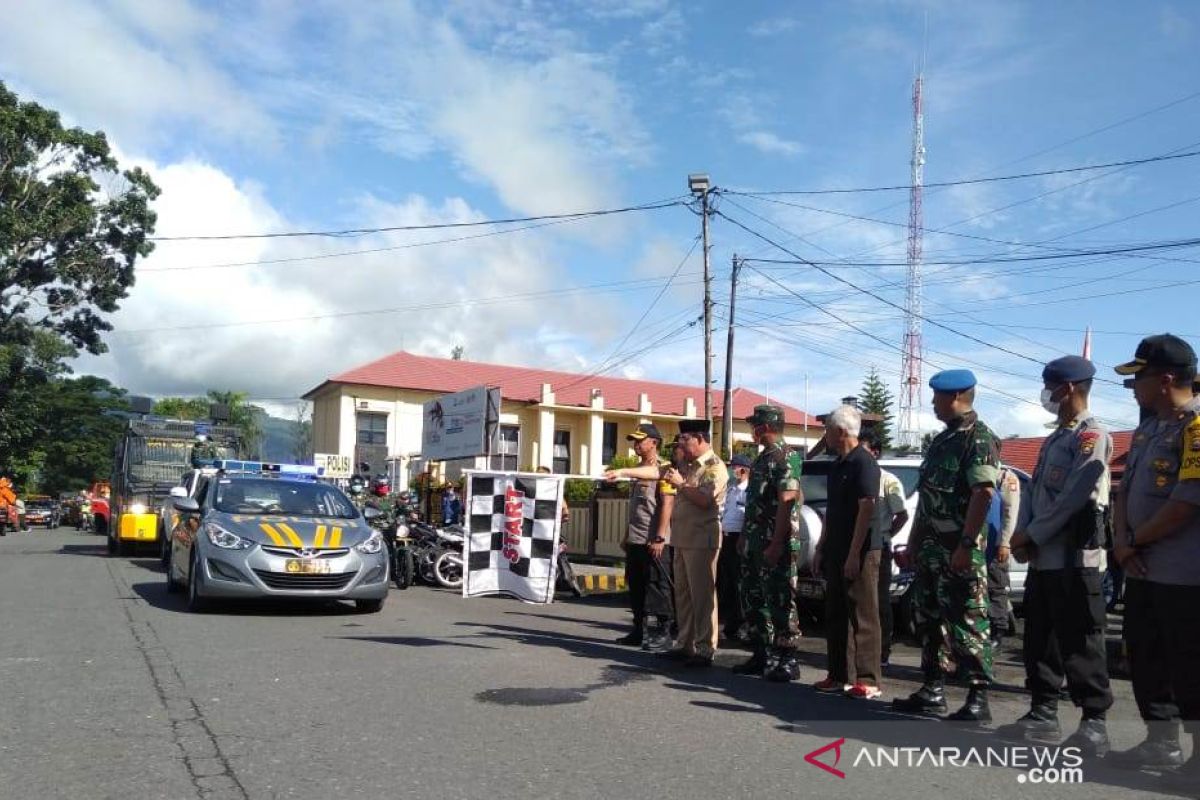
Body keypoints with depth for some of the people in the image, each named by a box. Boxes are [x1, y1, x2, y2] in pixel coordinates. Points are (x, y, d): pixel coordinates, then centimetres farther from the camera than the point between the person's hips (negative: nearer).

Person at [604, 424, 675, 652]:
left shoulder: (662, 469, -9)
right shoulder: (637, 470, 17)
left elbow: (667, 505, -15)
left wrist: (660, 538, -20)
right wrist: (626, 536, 19)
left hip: (653, 541, -9)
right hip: (635, 540, 9)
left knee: (658, 588, -3)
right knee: (636, 588, 13)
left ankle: (662, 634, 2)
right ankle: (640, 630, 23)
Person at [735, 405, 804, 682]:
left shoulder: (786, 457, -13)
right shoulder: (762, 458, 17)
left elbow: (786, 502, -20)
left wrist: (776, 544, -23)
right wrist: (744, 537, 19)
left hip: (776, 545, -10)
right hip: (754, 543, 10)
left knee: (780, 601, -3)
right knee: (752, 599, 14)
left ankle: (787, 659, 5)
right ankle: (762, 654, 23)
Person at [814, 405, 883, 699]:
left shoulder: (863, 463, -13)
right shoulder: (837, 465, 15)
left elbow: (866, 509, -19)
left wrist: (854, 553, -22)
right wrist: (822, 548, 19)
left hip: (859, 552, -9)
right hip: (836, 551, 9)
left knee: (863, 617, -3)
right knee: (836, 615, 12)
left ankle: (868, 681, 2)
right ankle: (839, 676, 20)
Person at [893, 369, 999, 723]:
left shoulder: (978, 438, -11)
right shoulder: (942, 440, 18)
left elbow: (983, 493, -20)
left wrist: (966, 545, -24)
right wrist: (913, 542, 20)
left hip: (959, 548, -10)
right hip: (931, 547, 10)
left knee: (967, 622, -5)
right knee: (929, 618, 13)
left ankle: (978, 699, 2)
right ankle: (933, 689, 21)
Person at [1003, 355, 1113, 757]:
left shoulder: (1091, 436, -9)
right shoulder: (1053, 440, 20)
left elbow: (1073, 498, -17)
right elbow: (1034, 492, 16)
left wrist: (1031, 536, -12)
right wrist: (1022, 536, 0)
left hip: (1073, 558, -9)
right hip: (1042, 558, 9)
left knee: (1079, 644, -4)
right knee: (1039, 640, 12)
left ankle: (1094, 722, 5)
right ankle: (1043, 713, 22)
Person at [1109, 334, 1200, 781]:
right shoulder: (1147, 429, 15)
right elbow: (1125, 491, 16)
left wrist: (1134, 541, -10)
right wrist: (1121, 540, -1)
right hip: (1143, 570, 9)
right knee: (1145, 660, 15)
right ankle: (1161, 744, 28)